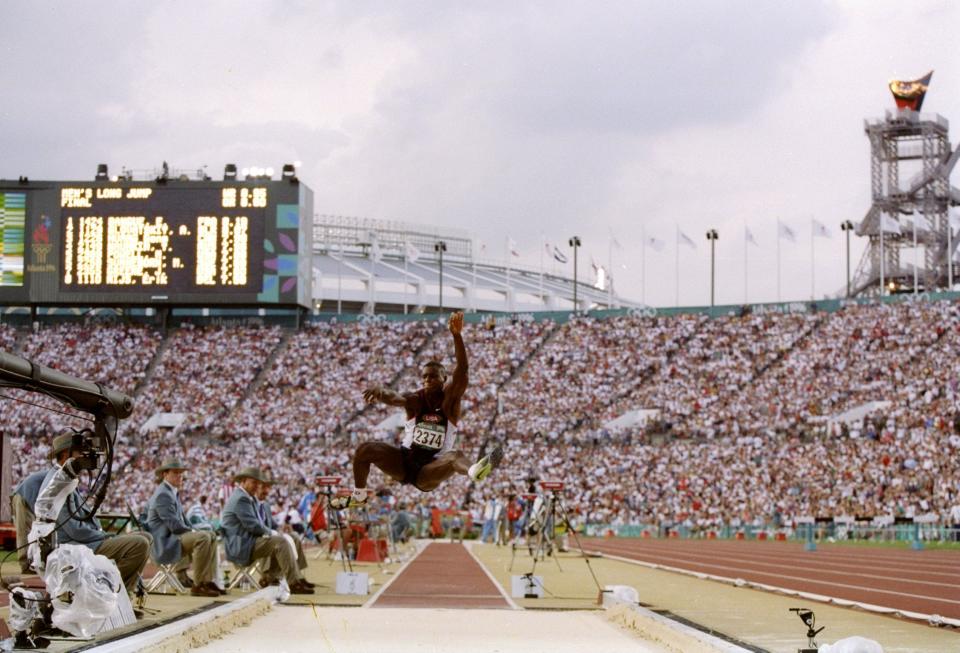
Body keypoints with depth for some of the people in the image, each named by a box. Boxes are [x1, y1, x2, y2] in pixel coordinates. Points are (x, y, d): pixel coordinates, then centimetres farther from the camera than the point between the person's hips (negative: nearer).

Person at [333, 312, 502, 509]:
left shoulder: (449, 400, -10)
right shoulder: (415, 400, -7)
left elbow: (462, 370, -25)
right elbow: (395, 398, -30)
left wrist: (457, 336, -39)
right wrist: (381, 392, -55)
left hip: (429, 471, -3)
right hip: (404, 460, 3)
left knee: (454, 456, -35)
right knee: (364, 450, -13)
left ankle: (475, 471, -71)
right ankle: (358, 496, 8)